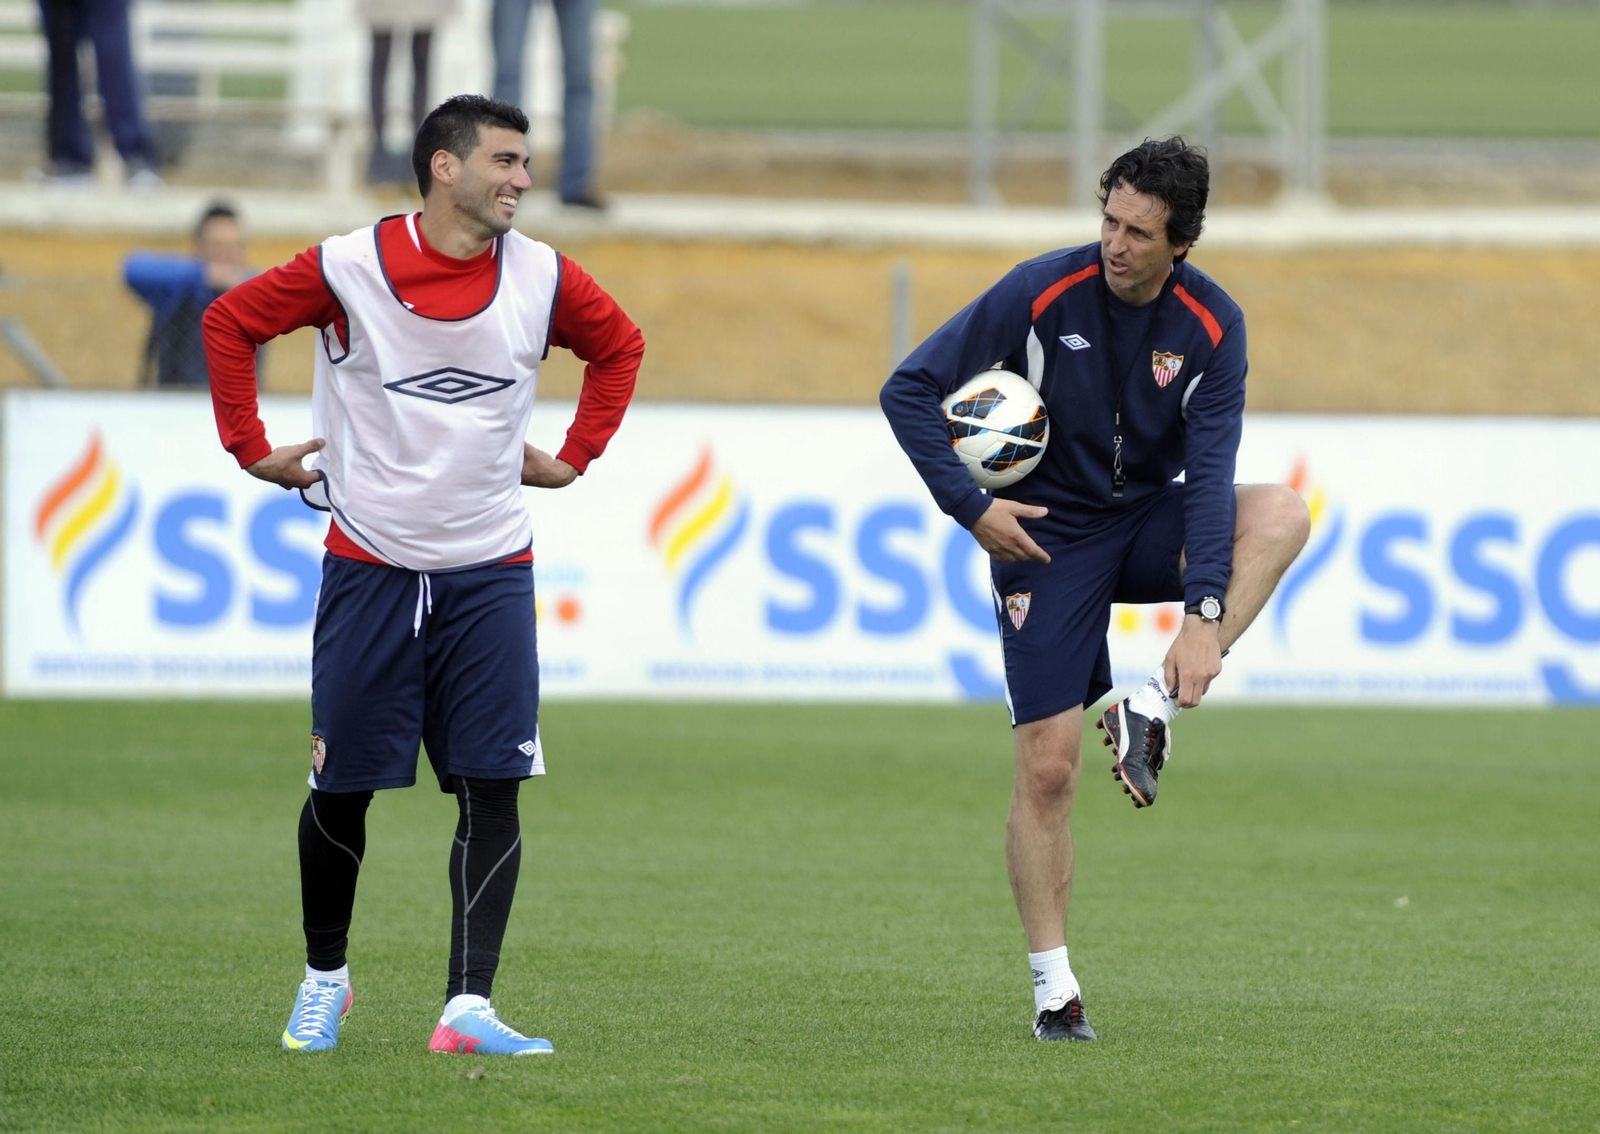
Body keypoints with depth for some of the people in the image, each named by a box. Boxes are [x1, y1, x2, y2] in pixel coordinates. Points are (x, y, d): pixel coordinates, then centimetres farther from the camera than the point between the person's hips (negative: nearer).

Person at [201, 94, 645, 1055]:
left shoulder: (543, 278, 0)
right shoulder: (349, 269, -8)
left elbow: (619, 346, 20)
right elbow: (231, 323, 5)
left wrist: (576, 457, 12)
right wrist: (252, 448, 3)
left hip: (490, 570, 2)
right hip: (370, 567, -2)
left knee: (493, 787, -8)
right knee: (342, 788, 4)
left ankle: (469, 1007, -11)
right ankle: (325, 977, 26)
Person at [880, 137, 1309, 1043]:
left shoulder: (1214, 326, -12)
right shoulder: (1042, 292, -17)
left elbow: (1209, 472, -18)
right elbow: (910, 390, -10)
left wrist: (1206, 615, -29)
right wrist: (970, 508, -18)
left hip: (1148, 524, 2)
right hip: (1048, 535, -2)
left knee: (1281, 516, -28)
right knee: (1048, 768, -9)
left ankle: (1154, 709, -27)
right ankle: (1054, 990, 2)